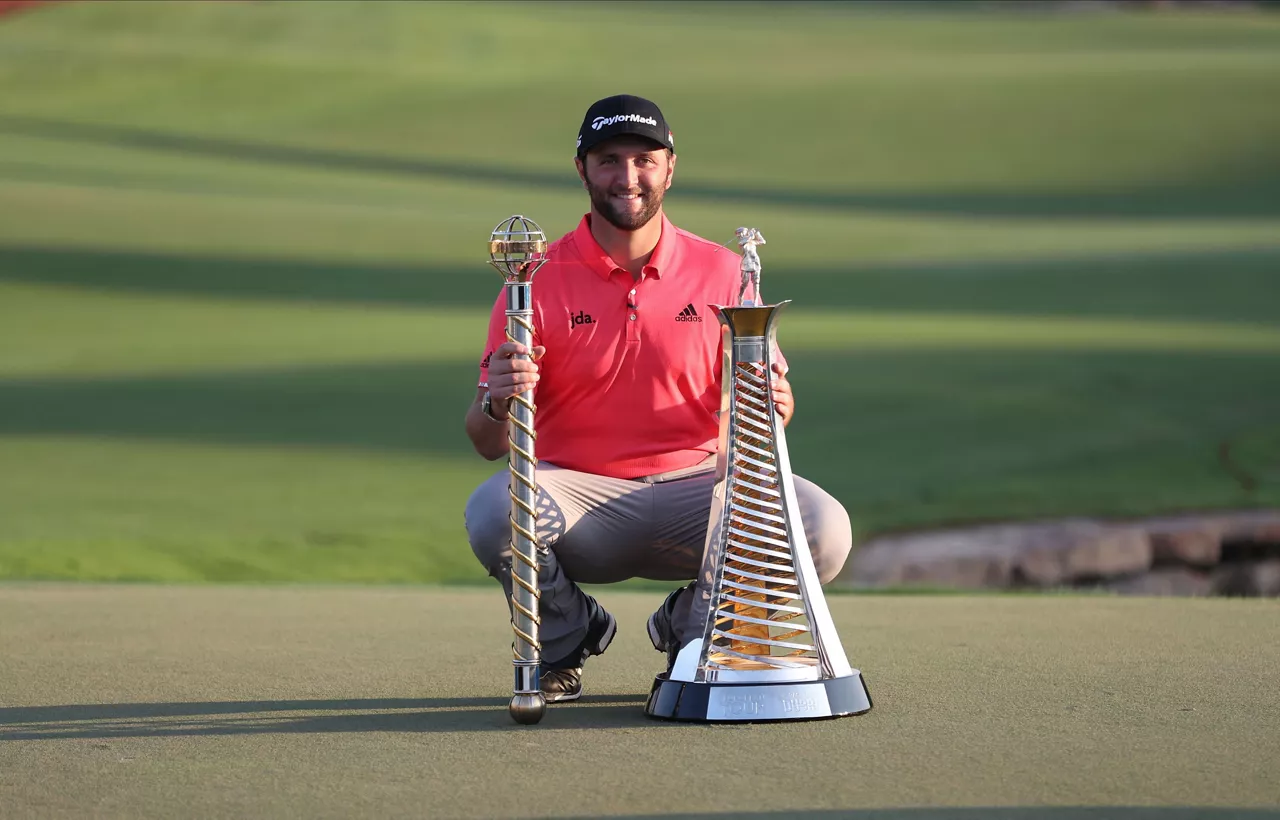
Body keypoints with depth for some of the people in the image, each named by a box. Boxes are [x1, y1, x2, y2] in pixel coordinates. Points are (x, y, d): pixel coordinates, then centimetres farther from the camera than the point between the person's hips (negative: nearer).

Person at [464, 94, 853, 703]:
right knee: (494, 511, -34)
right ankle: (566, 637, 1)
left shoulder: (720, 272, 4)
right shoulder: (540, 279, -1)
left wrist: (773, 401, -18)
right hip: (578, 490, -1)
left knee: (824, 528, -25)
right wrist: (497, 404, -28)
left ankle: (693, 627, 6)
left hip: (695, 488, 1)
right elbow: (489, 444, -4)